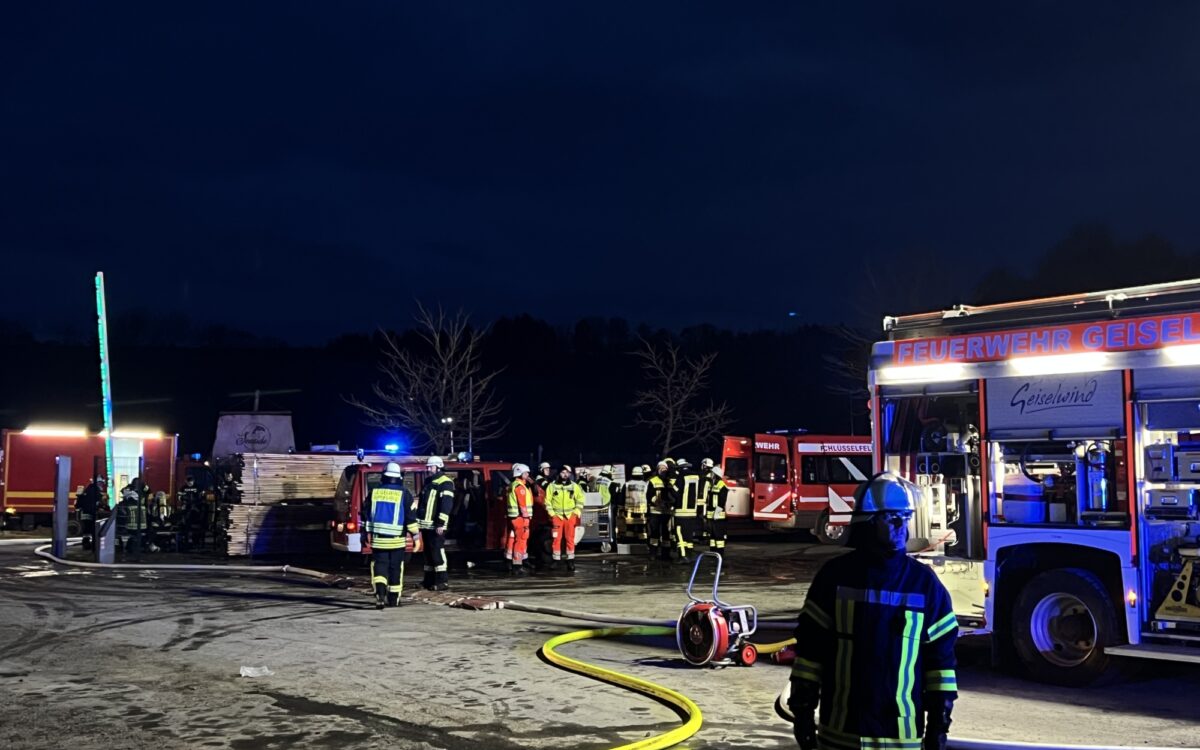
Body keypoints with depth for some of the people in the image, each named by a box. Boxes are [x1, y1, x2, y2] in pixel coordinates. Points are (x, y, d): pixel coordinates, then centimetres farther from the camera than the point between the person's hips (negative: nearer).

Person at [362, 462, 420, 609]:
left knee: (379, 565, 5)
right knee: (395, 568, 9)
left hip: (378, 538, 1)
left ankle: (380, 594, -16)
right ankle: (393, 599, 15)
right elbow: (410, 516, -6)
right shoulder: (404, 493, -5)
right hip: (397, 540, -1)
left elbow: (366, 513, 8)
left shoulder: (374, 492, 3)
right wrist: (415, 535, 0)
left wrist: (366, 532, 18)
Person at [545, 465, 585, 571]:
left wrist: (576, 513, 1)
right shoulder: (552, 486, 2)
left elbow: (580, 500, 11)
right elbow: (548, 501, 3)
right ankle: (555, 560, 6)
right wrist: (552, 514, -5)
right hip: (557, 517, -1)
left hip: (570, 517, 1)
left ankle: (570, 561, 4)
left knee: (570, 539, 0)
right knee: (556, 539, -1)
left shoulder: (574, 486, 6)